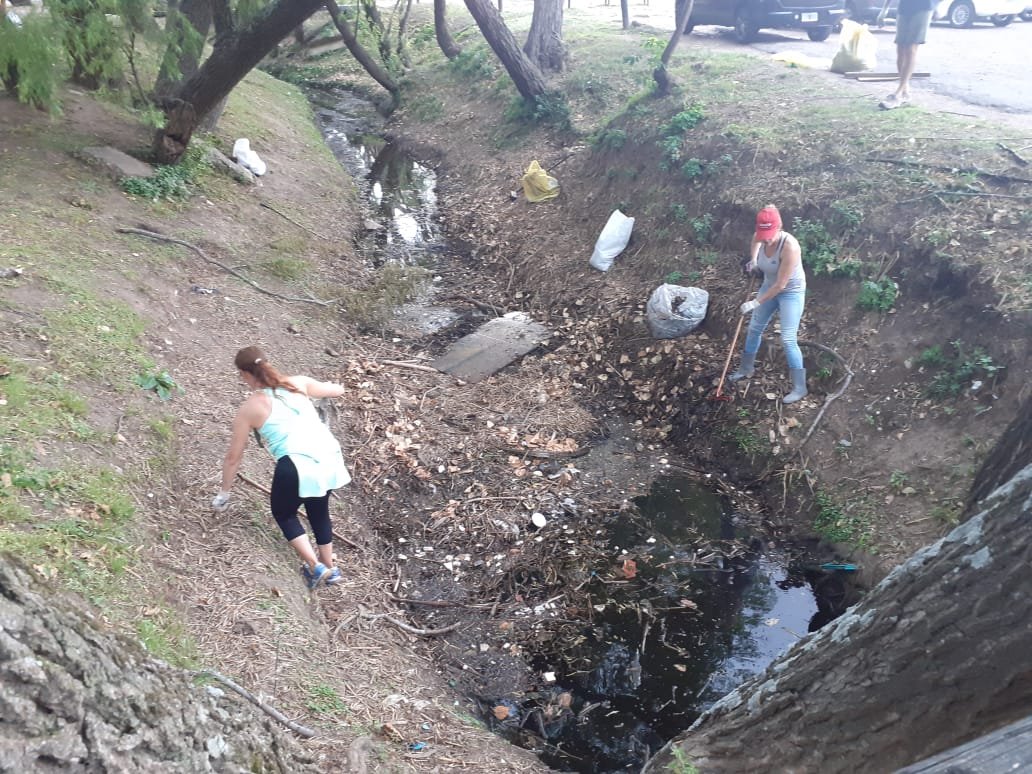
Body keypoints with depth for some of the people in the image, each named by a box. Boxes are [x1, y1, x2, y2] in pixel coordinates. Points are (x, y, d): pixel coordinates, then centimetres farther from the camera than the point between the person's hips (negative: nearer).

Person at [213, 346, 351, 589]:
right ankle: (330, 568, 40)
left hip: (297, 465, -4)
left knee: (283, 513, 24)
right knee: (319, 510, 30)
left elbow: (233, 457, 14)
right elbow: (338, 390, 27)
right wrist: (322, 386, 49)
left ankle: (315, 567, 14)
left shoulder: (250, 407, 7)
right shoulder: (298, 383, 13)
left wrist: (224, 492, 27)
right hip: (329, 456, 5)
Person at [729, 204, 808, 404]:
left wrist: (756, 302, -25)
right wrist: (752, 260, -2)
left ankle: (800, 387, 1)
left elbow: (781, 285, -31)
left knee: (788, 339, -11)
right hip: (769, 286, 7)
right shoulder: (760, 237, -15)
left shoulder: (789, 246, -36)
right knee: (754, 328, 18)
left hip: (791, 292, -7)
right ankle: (746, 369, 40)